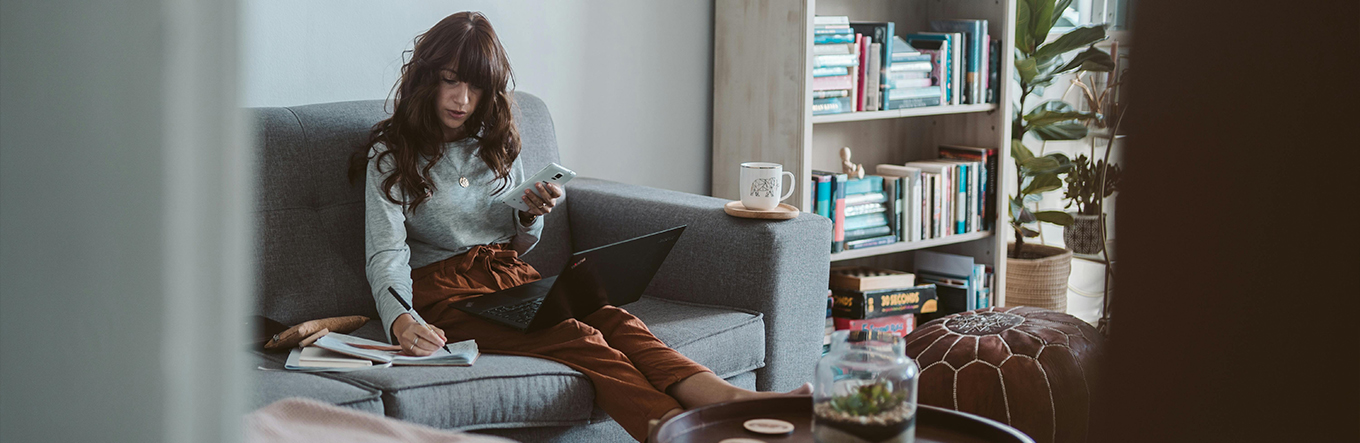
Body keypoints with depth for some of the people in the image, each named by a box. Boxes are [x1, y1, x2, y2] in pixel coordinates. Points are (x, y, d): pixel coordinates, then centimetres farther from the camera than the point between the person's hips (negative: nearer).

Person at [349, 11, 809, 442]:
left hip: (512, 276, 5)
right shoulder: (391, 155, 0)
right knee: (577, 338, -32)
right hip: (445, 291, -5)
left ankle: (729, 399, -52)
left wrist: (532, 215, -3)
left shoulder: (497, 143, 17)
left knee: (612, 319, -27)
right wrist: (401, 321, -30)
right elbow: (386, 255, -10)